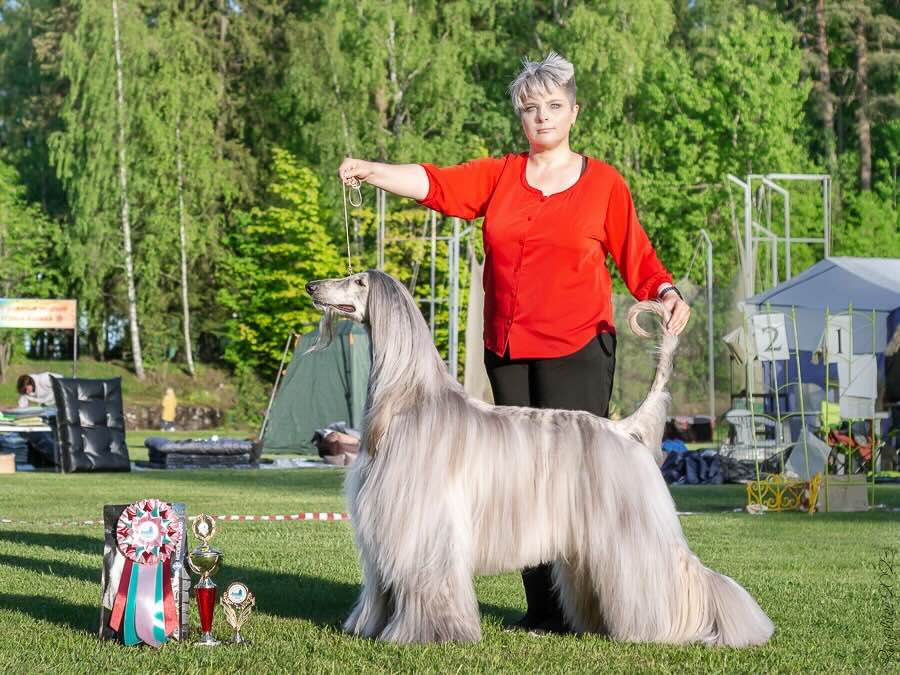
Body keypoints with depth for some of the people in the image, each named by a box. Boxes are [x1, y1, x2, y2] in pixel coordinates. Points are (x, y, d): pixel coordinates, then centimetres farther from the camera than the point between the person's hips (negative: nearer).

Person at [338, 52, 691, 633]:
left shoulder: (603, 183, 4)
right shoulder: (498, 176, 10)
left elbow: (638, 259, 7)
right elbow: (435, 183, -4)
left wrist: (668, 293, -12)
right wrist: (369, 171, -19)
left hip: (577, 350, -4)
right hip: (508, 350, 4)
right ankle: (544, 608, 9)